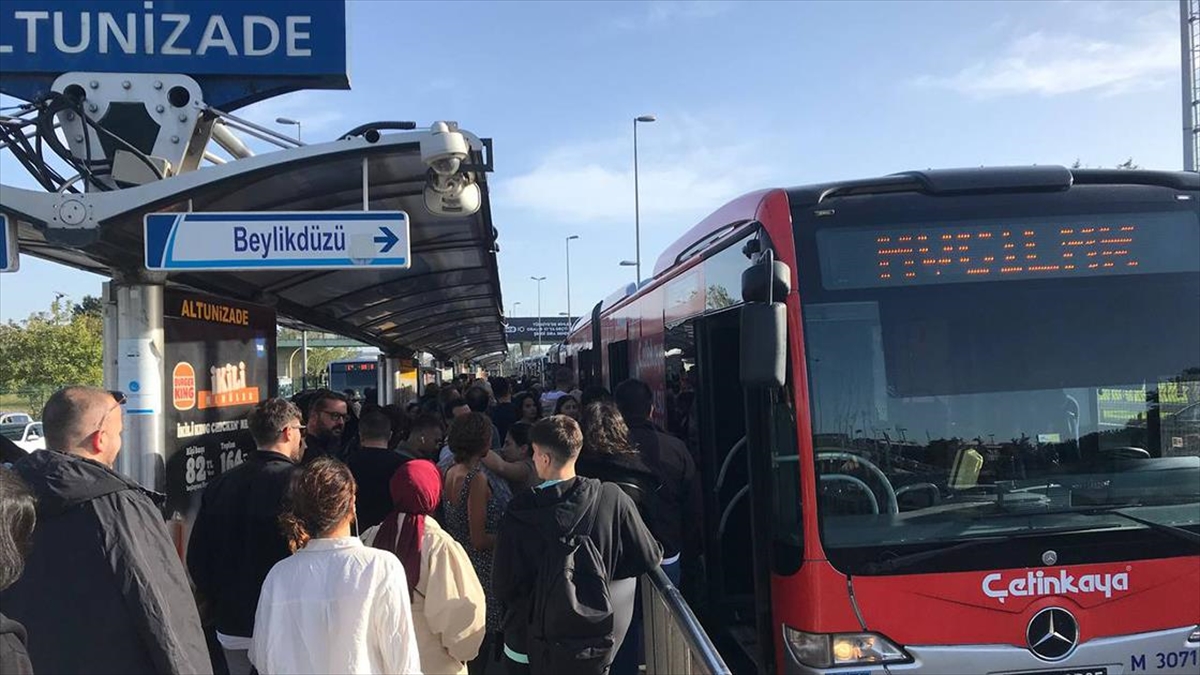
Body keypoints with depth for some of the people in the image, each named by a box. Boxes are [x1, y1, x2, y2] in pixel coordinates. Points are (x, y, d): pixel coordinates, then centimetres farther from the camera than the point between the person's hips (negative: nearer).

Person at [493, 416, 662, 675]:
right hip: (593, 646, 1)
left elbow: (503, 587, -14)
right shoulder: (612, 498, -16)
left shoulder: (520, 513, -19)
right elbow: (649, 557, -8)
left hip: (532, 646, -1)